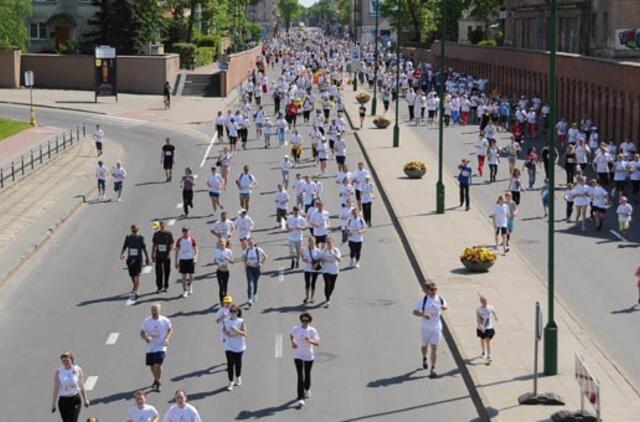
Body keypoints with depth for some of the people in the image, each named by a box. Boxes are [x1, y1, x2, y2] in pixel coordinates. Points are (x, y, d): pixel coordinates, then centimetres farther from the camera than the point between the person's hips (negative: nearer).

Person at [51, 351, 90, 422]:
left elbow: (81, 386, 6)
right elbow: (56, 388, -3)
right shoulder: (58, 372, -5)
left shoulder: (78, 370, -4)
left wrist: (85, 399, 10)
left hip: (75, 399, -1)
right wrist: (53, 404, -3)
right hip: (63, 400, 1)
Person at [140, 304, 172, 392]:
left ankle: (158, 383, 2)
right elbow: (142, 332, 2)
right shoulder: (146, 321, -4)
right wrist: (146, 338, -19)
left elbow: (170, 330, 8)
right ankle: (156, 379, 43)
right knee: (152, 366, 15)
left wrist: (167, 339, -9)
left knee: (157, 365, -17)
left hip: (161, 347, -3)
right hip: (150, 347, 3)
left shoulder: (165, 320, -7)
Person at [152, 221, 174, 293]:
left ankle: (166, 286, 16)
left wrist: (169, 253, -14)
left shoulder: (169, 234, 0)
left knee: (167, 271, 5)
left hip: (166, 256, -1)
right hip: (158, 256, 1)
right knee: (158, 272, -2)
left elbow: (171, 245, -2)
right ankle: (159, 287, 2)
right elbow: (153, 245, 11)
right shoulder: (156, 234, 6)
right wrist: (152, 254, 7)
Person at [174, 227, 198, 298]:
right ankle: (185, 290, 10)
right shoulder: (179, 240, 0)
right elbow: (177, 251, 6)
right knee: (184, 276, 1)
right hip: (182, 259, 0)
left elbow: (195, 250, -1)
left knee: (191, 276, 3)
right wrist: (176, 262, 3)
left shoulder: (192, 239, -2)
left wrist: (195, 258, -16)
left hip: (190, 259, 0)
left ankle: (189, 285, 34)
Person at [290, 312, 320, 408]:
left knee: (307, 374, 15)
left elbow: (317, 344, -10)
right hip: (298, 356, 0)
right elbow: (291, 335, 19)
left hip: (309, 356, 0)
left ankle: (307, 389, 47)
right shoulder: (295, 329, -4)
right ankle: (300, 398, -13)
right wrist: (293, 342, 1)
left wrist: (310, 341, -28)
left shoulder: (312, 330, -8)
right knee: (300, 376, -9)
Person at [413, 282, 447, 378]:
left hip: (437, 327, 1)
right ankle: (424, 359, 50)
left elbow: (445, 306, 18)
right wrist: (424, 314, -30)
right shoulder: (423, 300, -13)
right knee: (425, 345, 19)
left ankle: (433, 369, -2)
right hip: (425, 327, -1)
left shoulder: (440, 299, -3)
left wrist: (444, 307, -5)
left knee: (434, 348, -5)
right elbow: (415, 312, -14)